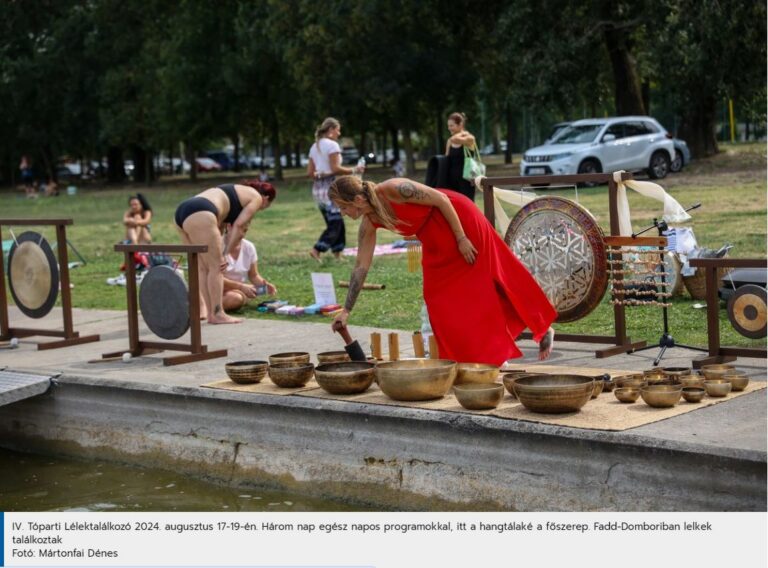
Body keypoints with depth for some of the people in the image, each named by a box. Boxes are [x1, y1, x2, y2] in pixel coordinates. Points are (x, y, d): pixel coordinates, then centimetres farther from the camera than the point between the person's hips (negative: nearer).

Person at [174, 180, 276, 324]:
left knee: (203, 268, 14)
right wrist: (226, 254, 0)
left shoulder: (238, 191, 35)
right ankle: (217, 314, -2)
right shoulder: (256, 197, 12)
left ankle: (203, 310, 13)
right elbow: (238, 226, -1)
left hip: (182, 211, 9)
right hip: (200, 215, -9)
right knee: (216, 267, -2)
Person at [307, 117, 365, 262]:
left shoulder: (314, 147, 16)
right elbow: (336, 169, -15)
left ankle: (337, 254, 13)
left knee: (334, 223, 13)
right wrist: (354, 170, -6)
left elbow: (309, 173, 13)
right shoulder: (332, 145, -8)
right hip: (330, 187, -9)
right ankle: (317, 250, -17)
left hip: (317, 188, 9)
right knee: (335, 224, -6)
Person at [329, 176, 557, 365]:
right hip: (435, 240, 7)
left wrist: (461, 238, -19)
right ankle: (464, 358, 14)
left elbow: (442, 199, -20)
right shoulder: (369, 223, -8)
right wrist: (346, 311, -2)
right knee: (440, 297, 4)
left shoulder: (395, 189, -29)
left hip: (459, 219, -7)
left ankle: (542, 328, 14)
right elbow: (361, 267, -2)